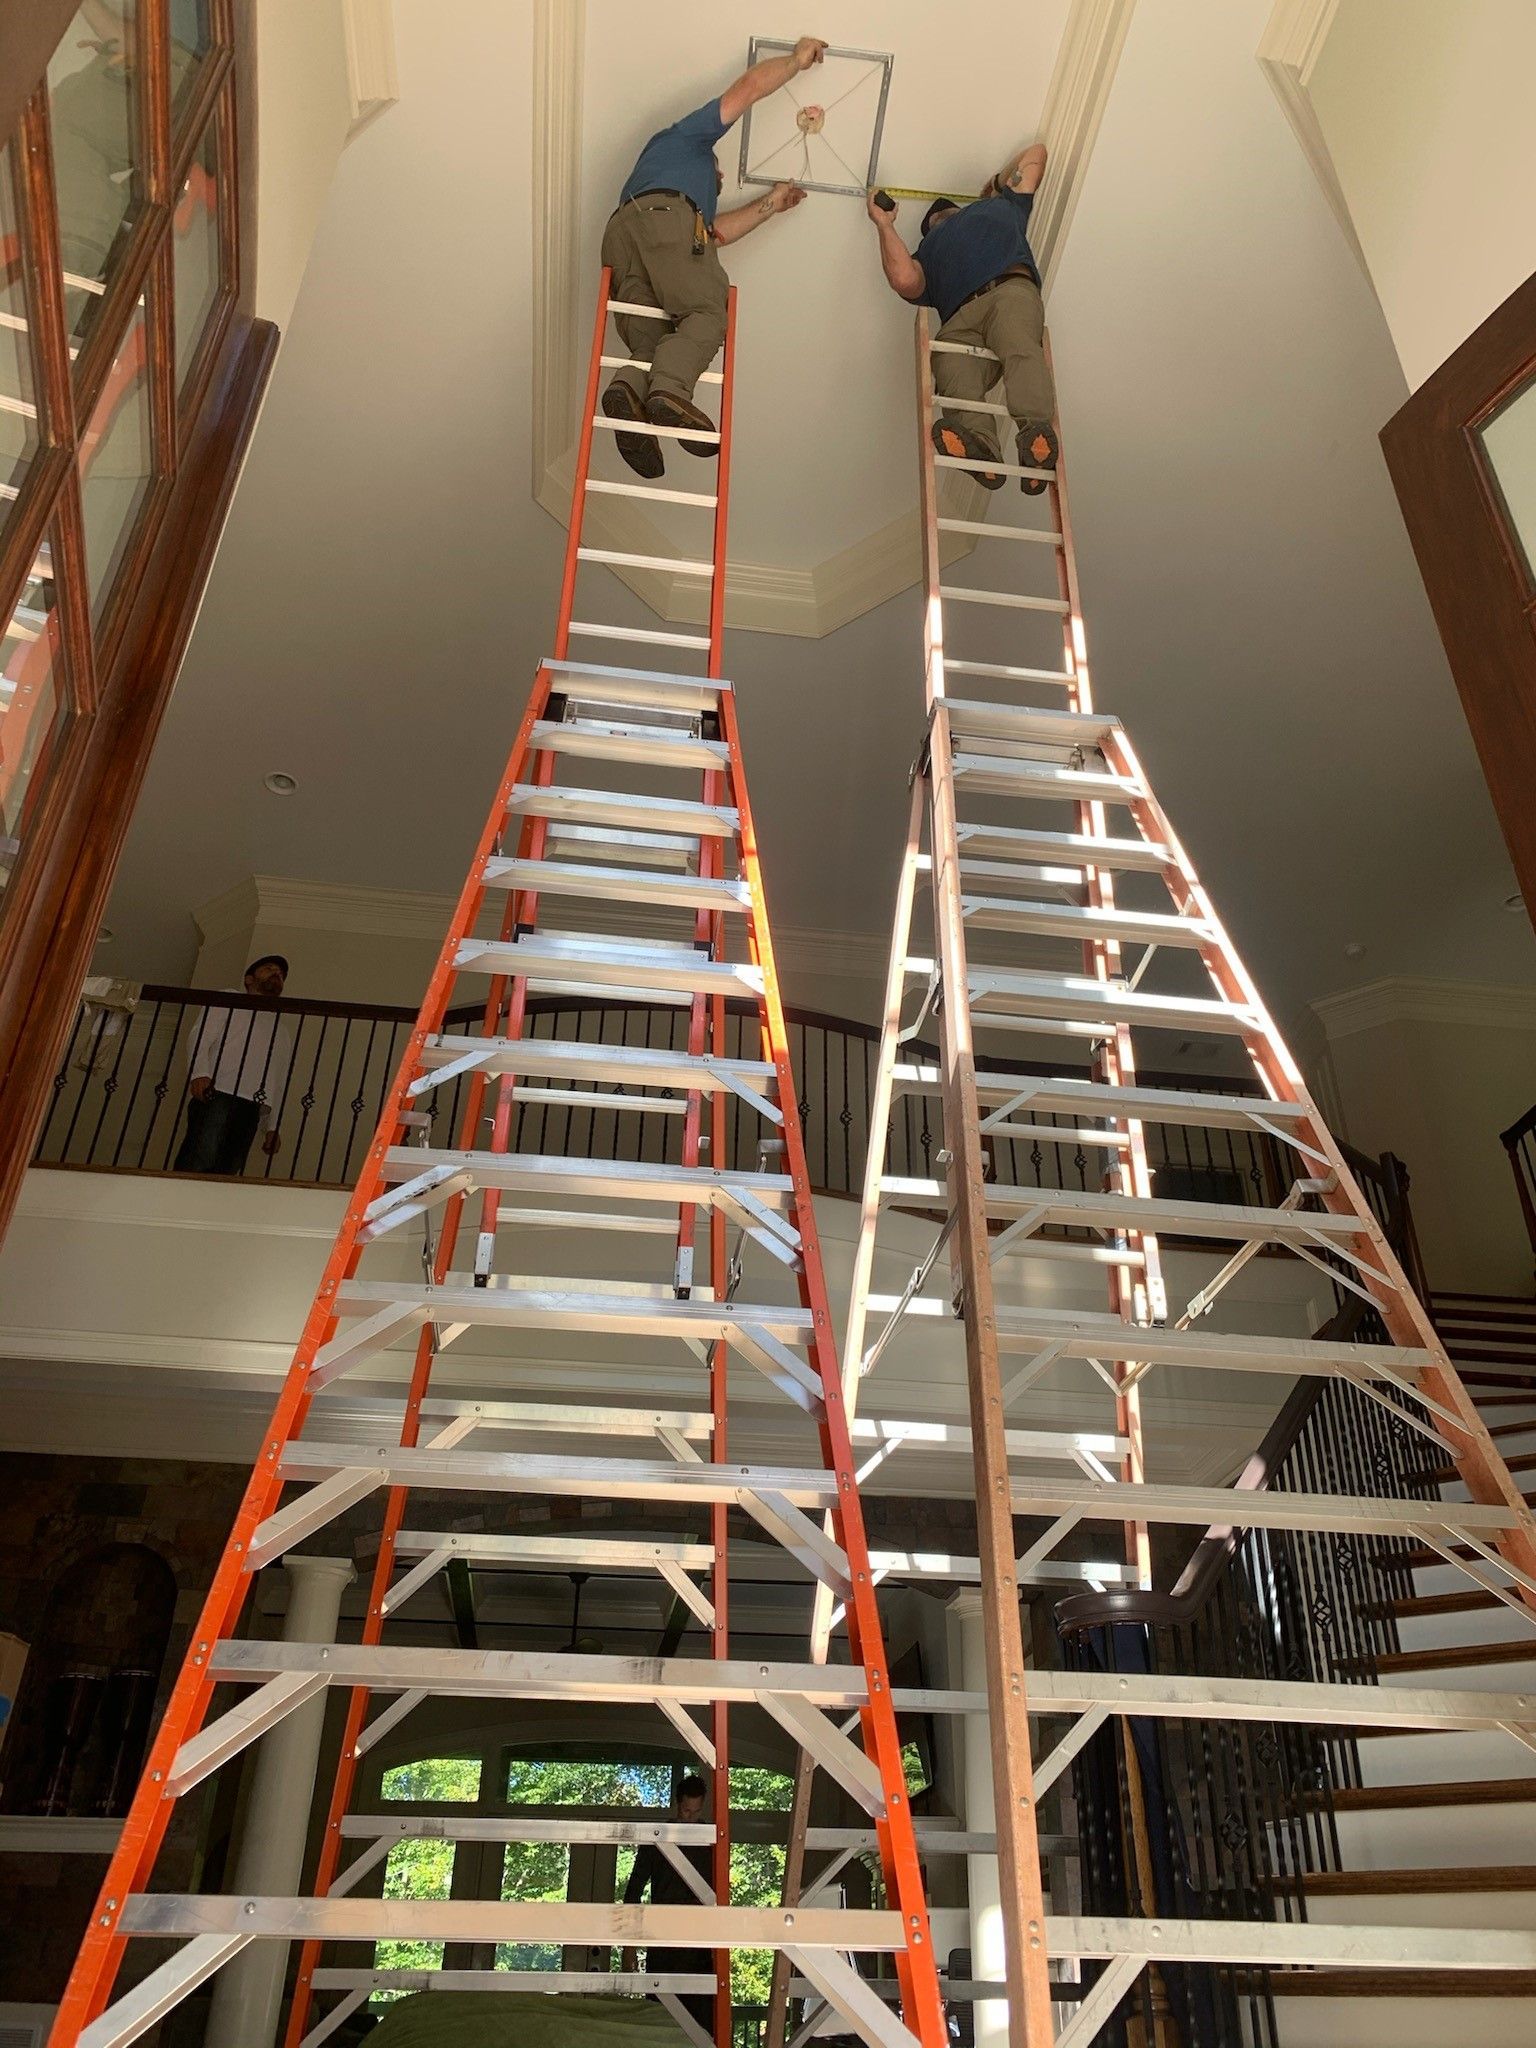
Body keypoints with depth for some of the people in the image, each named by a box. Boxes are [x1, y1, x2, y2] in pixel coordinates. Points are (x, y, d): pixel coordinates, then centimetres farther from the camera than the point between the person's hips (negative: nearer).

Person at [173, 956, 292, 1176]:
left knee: (225, 1170, -11)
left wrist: (272, 1128, 14)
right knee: (199, 1161, -22)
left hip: (252, 1107, 4)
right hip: (217, 1093, -4)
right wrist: (200, 1073, -14)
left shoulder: (284, 1032, 34)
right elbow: (200, 1037, 5)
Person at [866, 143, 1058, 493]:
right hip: (959, 318, 0)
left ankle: (1036, 430, -60)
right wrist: (885, 224, 27)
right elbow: (904, 281, 14)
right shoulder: (928, 252, 39)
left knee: (1022, 350, -36)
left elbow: (1036, 152, 51)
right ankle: (979, 450, -61)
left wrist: (996, 183, 64)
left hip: (1011, 289, 0)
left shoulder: (999, 207, 44)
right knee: (956, 378, -35)